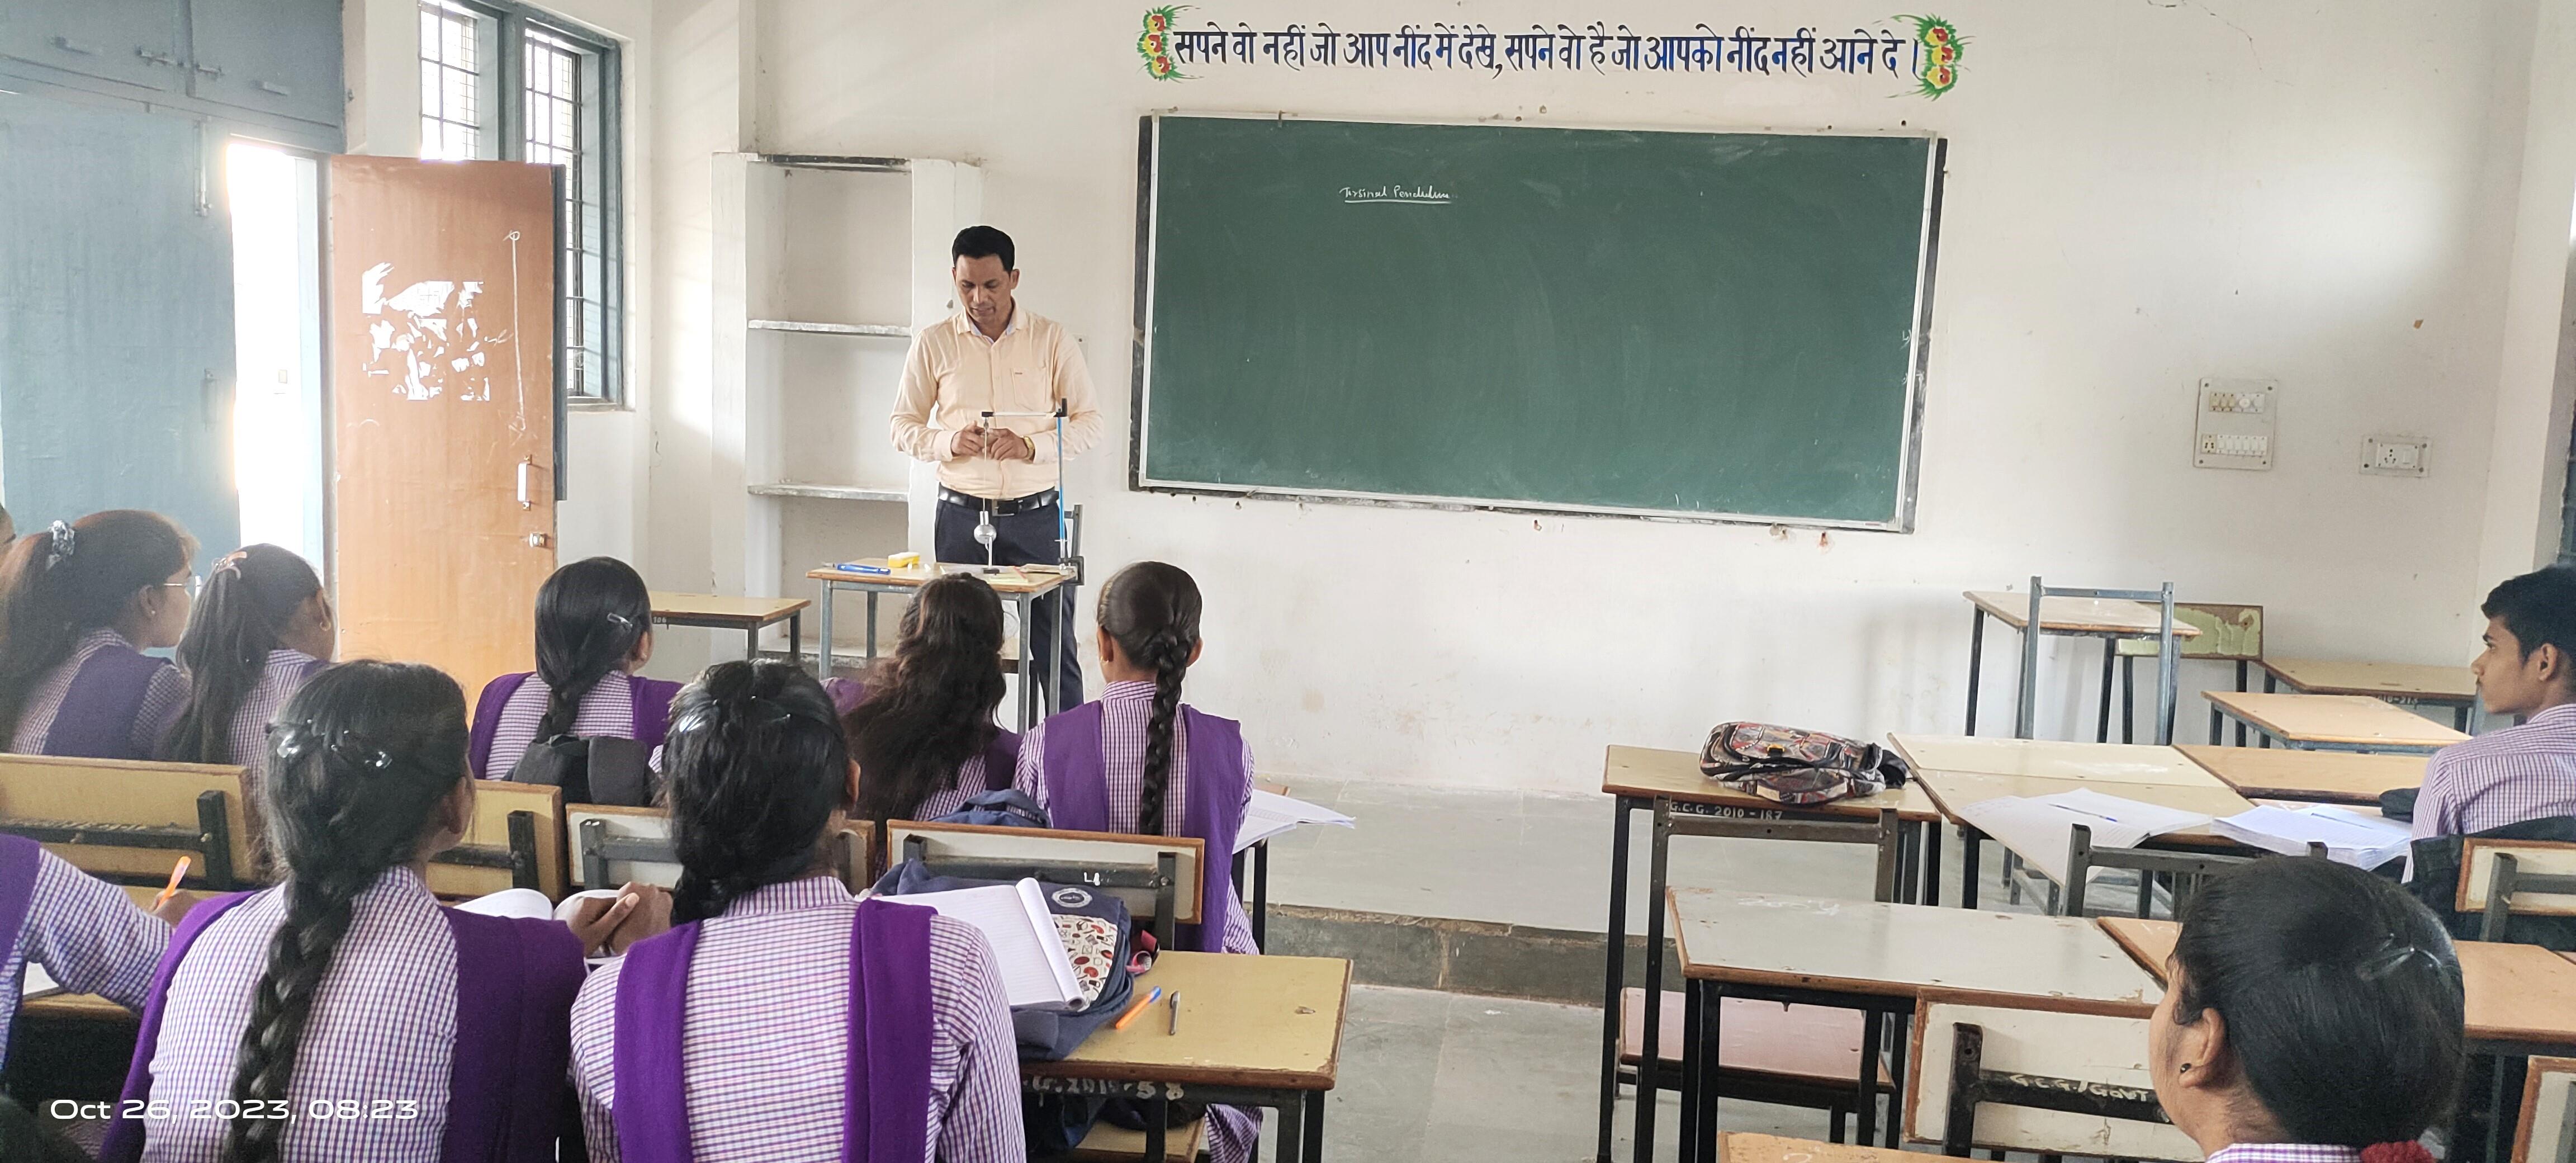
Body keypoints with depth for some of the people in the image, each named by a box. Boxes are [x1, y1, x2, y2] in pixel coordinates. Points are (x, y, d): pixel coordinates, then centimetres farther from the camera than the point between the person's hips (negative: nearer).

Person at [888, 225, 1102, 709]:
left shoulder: (1052, 339, 1)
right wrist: (950, 441, -14)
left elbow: (1088, 420, 2)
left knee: (1054, 649, 1)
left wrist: (1031, 446, -15)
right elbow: (903, 427, 8)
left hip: (1035, 514, -1)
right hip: (961, 516, 1)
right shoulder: (933, 343, 4)